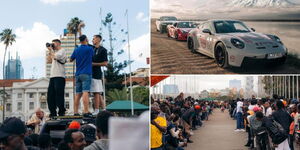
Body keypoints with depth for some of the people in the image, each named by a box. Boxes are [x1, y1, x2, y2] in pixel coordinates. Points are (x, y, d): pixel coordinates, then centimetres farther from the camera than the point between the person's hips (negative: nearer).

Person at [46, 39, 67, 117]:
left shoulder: (62, 51, -1)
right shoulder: (54, 52, 25)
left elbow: (55, 57, -16)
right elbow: (49, 60, 22)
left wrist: (51, 50, -1)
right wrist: (49, 51, 17)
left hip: (59, 76, -9)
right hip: (52, 76, 9)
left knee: (59, 94, -9)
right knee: (50, 95, 5)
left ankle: (61, 112, -4)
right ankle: (53, 112, 9)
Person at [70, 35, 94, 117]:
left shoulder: (76, 50, 11)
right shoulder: (90, 49, -3)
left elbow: (71, 60, 21)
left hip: (78, 74, 6)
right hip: (86, 73, -5)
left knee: (78, 94, 7)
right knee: (85, 92, -14)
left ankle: (75, 112, 6)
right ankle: (86, 111, -21)